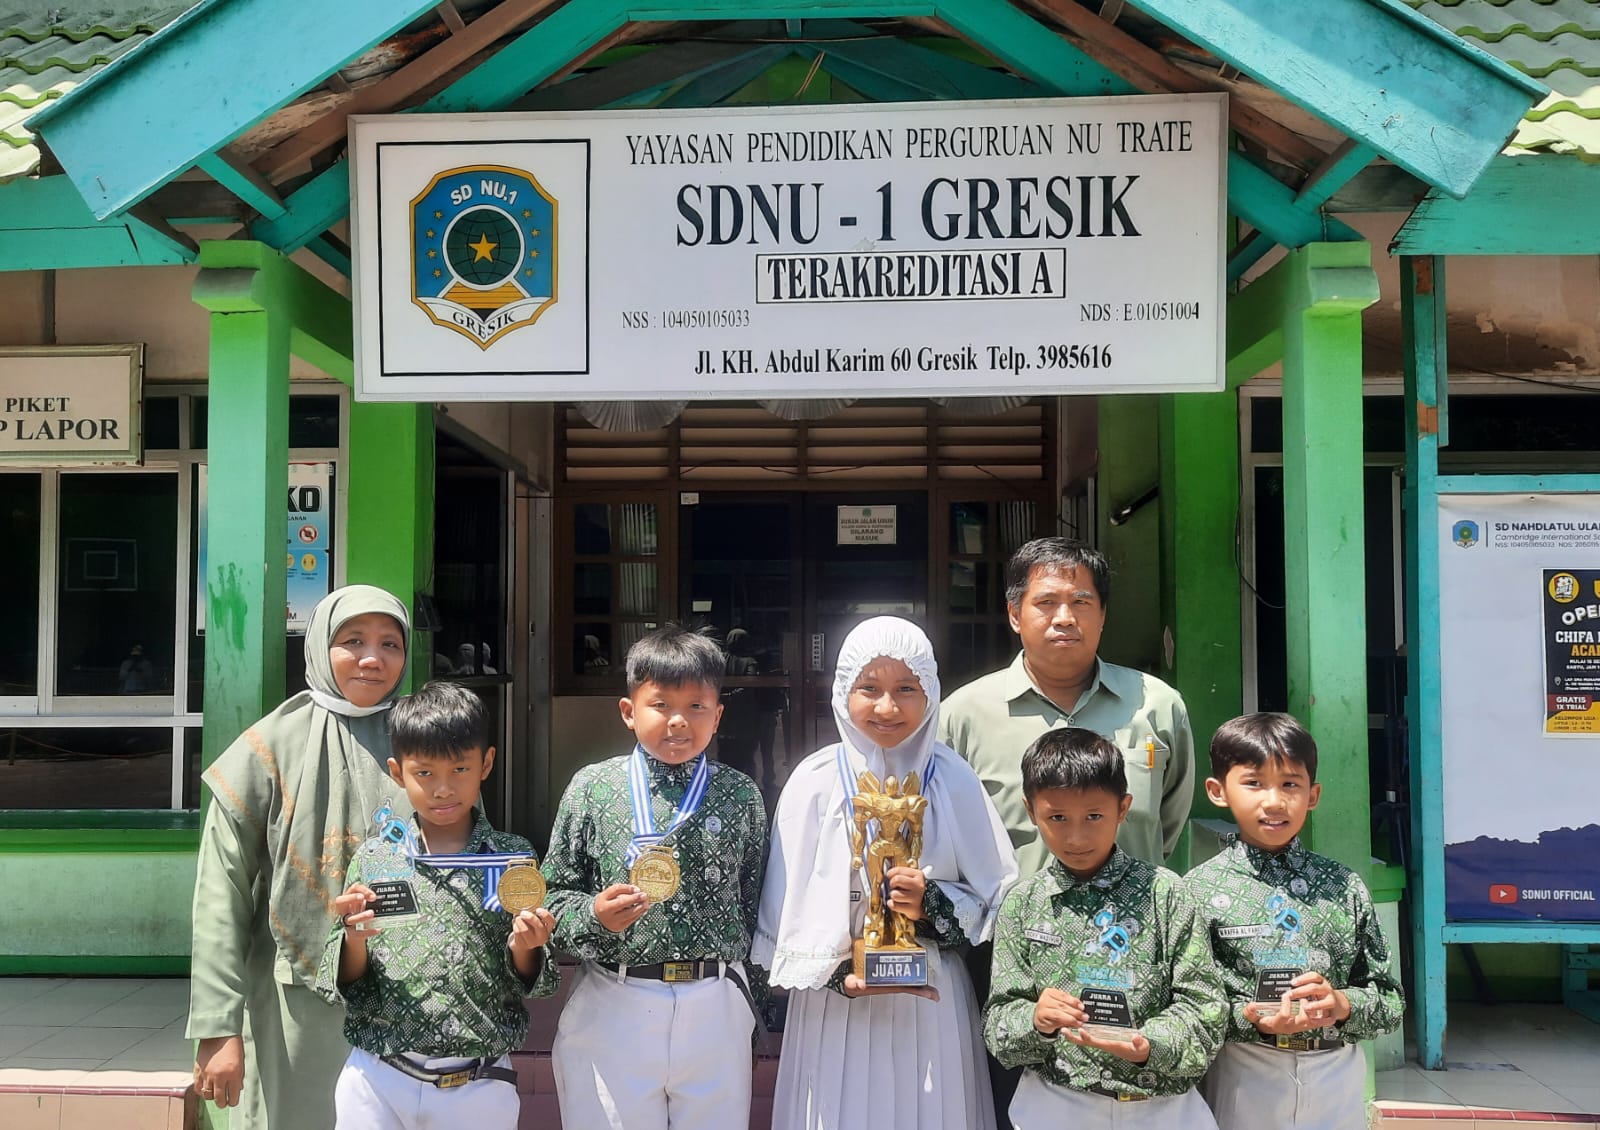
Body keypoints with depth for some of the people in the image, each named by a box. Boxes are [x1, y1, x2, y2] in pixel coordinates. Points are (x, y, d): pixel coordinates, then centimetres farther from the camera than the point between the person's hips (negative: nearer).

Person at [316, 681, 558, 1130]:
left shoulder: (514, 859, -2)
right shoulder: (372, 859, 0)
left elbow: (530, 986, 3)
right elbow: (346, 986, 3)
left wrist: (523, 949, -17)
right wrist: (354, 937, -16)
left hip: (480, 1087, 0)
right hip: (378, 1082, 1)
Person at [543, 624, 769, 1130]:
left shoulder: (740, 794, 3)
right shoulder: (592, 787, -2)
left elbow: (754, 904, 10)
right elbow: (556, 895, 3)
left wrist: (758, 1004, 12)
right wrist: (593, 917, -17)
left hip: (717, 1011, 1)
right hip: (613, 1008, -1)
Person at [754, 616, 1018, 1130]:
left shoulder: (952, 780, -4)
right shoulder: (816, 780, -7)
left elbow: (999, 897, 0)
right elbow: (789, 909, -3)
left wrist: (933, 904, -16)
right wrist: (839, 976, -14)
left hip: (933, 1003, 1)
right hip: (834, 1005, -1)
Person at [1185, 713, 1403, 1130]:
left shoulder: (1344, 886, 1)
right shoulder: (1200, 889, -6)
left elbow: (1390, 1002, 4)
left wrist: (1342, 1003, -15)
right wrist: (1250, 1018, -22)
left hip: (1336, 1077, 3)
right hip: (1242, 1078, -2)